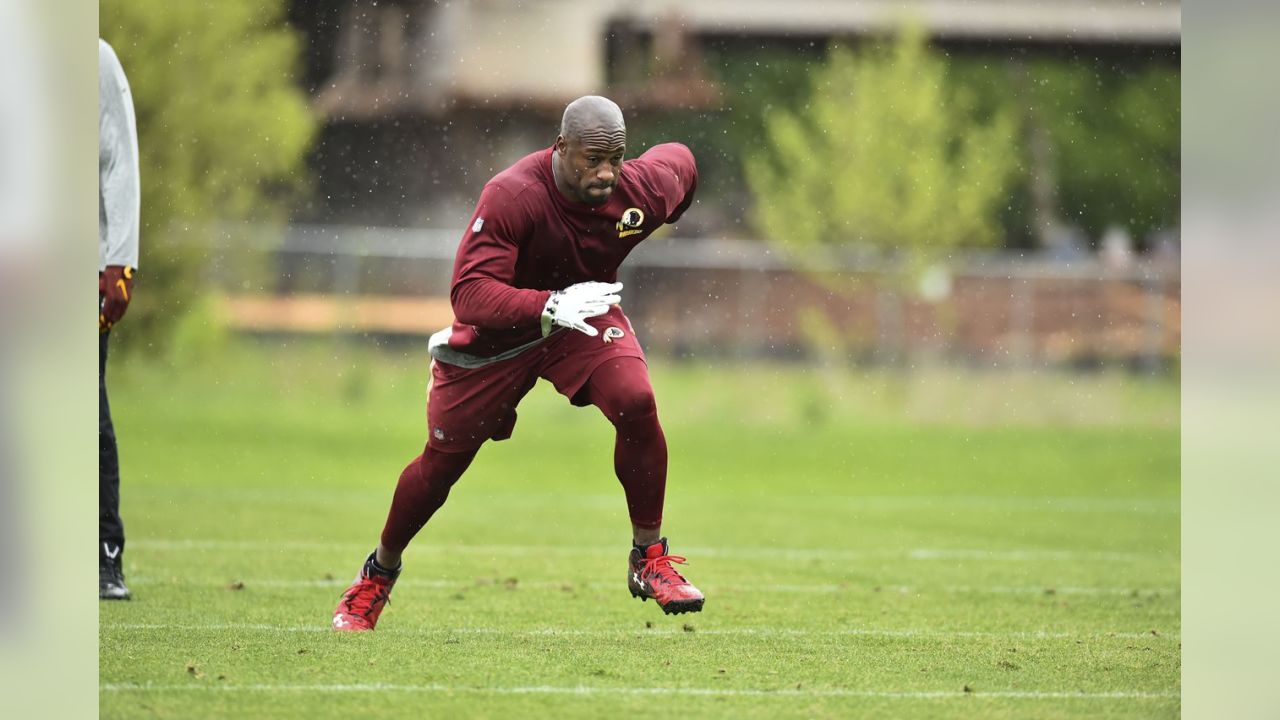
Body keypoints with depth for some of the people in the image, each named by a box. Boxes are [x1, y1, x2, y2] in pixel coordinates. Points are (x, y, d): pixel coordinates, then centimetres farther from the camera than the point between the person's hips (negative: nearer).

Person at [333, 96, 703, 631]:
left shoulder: (645, 189, -22)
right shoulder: (511, 196, -36)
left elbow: (679, 161, 4)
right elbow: (469, 295, -41)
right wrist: (551, 306, -54)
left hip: (588, 315, 2)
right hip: (498, 331, -2)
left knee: (637, 405, -24)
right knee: (443, 460, 8)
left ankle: (649, 560, -7)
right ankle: (378, 575, 34)